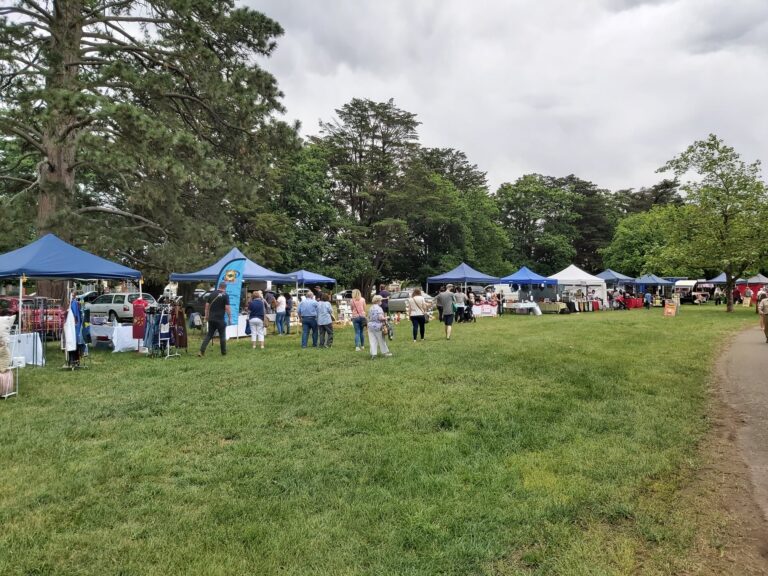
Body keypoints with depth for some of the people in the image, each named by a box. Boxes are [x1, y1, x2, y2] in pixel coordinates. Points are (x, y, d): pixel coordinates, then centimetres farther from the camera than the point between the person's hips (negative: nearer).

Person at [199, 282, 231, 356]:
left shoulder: (212, 294, 8)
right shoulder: (225, 295, -8)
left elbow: (207, 305, 10)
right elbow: (227, 307, -13)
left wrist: (206, 315, 18)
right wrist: (230, 317, -5)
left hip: (211, 319, 5)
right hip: (220, 319, -5)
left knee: (209, 335, 10)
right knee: (222, 336, 8)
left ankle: (201, 351, 0)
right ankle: (224, 352, 16)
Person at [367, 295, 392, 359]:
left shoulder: (371, 308, 10)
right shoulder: (379, 308, -13)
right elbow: (380, 317, -21)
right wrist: (385, 318, -4)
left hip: (370, 326, 6)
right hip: (378, 326, -5)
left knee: (372, 341, 3)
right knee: (382, 340, 10)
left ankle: (373, 353, -3)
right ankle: (385, 352, 23)